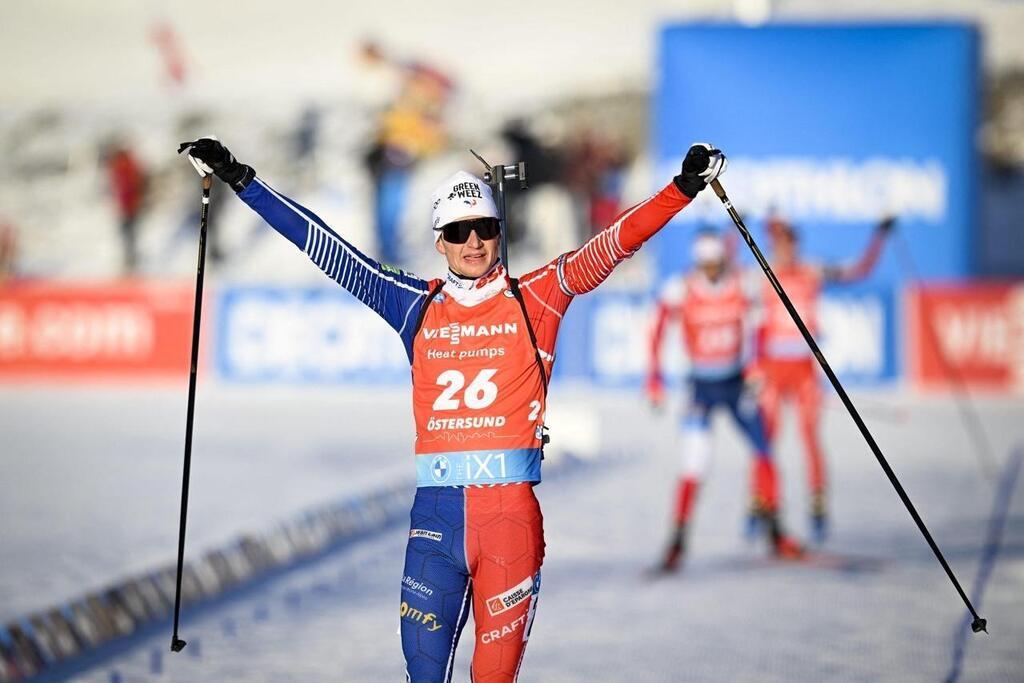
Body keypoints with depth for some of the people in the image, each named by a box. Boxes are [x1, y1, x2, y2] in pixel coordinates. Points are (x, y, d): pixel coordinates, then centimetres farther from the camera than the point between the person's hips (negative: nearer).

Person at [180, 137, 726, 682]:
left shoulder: (535, 300, 6)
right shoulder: (418, 306, 12)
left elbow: (611, 246, -2)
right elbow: (326, 249, 14)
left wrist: (684, 188, -13)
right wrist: (241, 181, 16)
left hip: (511, 513, -2)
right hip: (435, 512, 2)